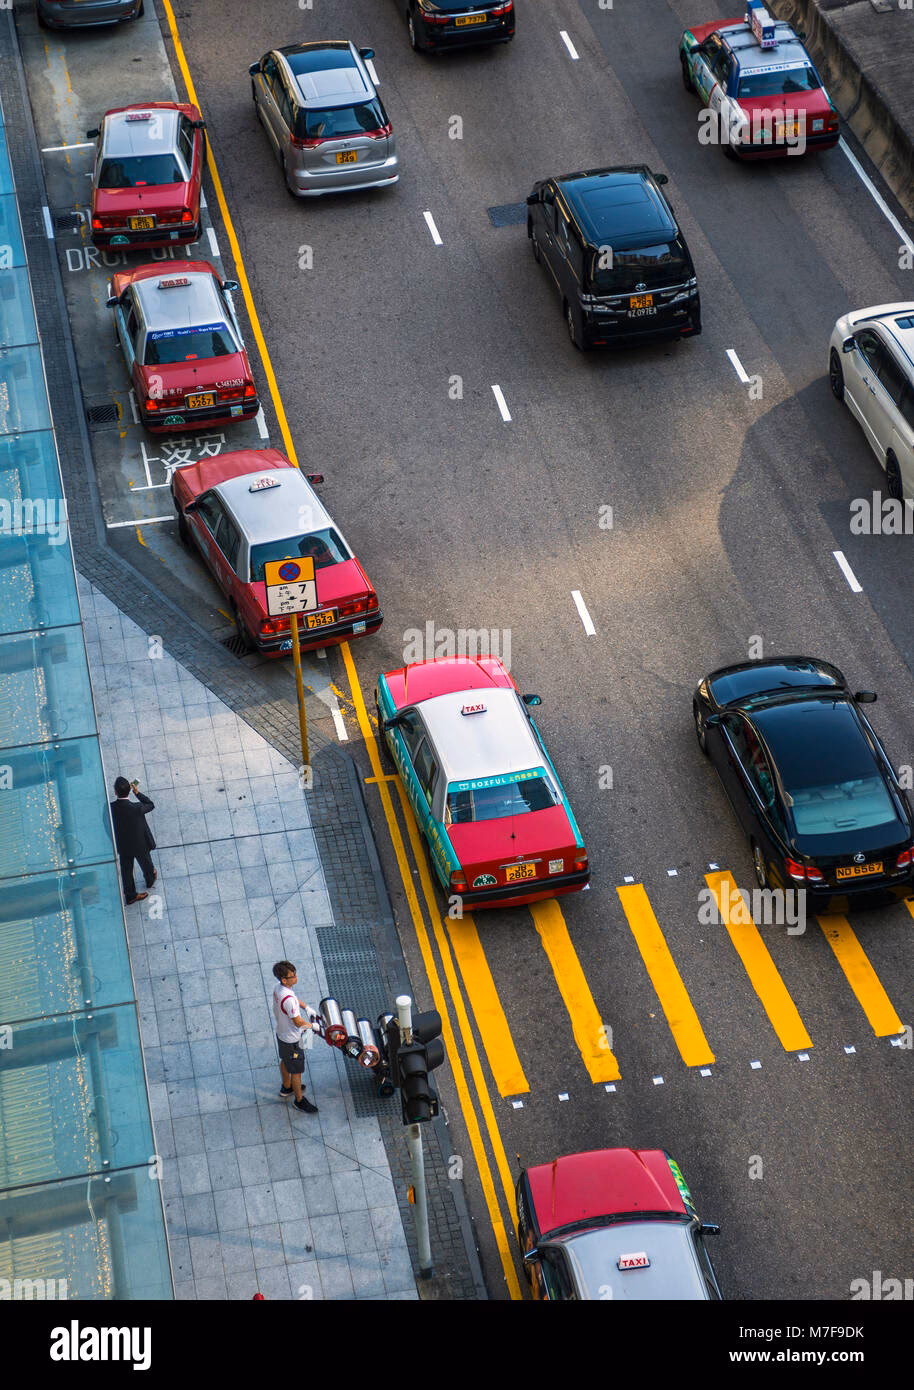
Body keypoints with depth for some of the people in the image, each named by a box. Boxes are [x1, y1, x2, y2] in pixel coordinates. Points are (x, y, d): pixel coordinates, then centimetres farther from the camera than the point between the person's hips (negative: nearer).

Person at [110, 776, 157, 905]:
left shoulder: (111, 807, -27)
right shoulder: (136, 808, -35)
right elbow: (151, 805, -14)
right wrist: (137, 792, -9)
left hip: (122, 846, 2)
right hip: (140, 845, -2)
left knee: (126, 870, 25)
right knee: (145, 863, 30)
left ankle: (130, 895, 42)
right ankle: (150, 880, 59)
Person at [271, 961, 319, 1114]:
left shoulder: (277, 987, -12)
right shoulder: (288, 999, -40)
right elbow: (298, 1022, -29)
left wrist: (306, 1007, 5)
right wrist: (313, 1025, -12)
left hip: (281, 1033, 9)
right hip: (292, 1040, -9)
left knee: (285, 1061, 31)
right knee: (296, 1071, 13)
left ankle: (286, 1088, 54)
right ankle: (299, 1100, 32)